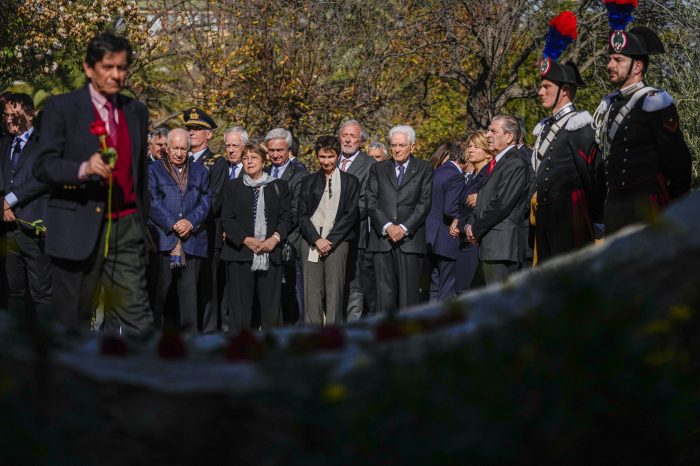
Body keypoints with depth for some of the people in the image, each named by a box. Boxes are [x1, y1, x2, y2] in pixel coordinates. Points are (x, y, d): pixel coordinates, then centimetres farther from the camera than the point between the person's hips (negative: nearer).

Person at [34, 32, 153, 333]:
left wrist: (143, 225, 20)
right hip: (78, 230, -3)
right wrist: (83, 169, -24)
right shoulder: (61, 108, 0)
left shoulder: (137, 112, 14)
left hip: (125, 228, 3)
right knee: (72, 321, 4)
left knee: (136, 316, -7)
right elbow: (43, 167, -6)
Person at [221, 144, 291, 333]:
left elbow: (287, 216, 5)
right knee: (240, 305, -2)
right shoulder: (233, 186, 10)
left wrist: (276, 238, -11)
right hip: (240, 253, -1)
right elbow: (227, 219, 2)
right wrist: (246, 240, -11)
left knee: (271, 306, 0)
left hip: (271, 254, 1)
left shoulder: (279, 186, 12)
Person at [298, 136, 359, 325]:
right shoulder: (309, 181, 15)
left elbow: (351, 214, 1)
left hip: (337, 241, -2)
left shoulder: (350, 181, 9)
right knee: (311, 290, -3)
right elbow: (302, 214, 9)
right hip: (311, 241, 2)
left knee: (334, 291, -5)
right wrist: (316, 239, -6)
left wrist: (330, 240, -7)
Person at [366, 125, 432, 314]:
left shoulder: (424, 169, 8)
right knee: (385, 291, 0)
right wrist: (387, 226, -9)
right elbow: (372, 203, 5)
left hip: (411, 239, -2)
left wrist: (404, 228, -10)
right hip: (382, 238, 2)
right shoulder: (378, 169, 14)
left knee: (409, 292, -4)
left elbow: (425, 203, 0)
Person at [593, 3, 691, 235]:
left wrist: (678, 206, -7)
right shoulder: (608, 106, 14)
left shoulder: (654, 103, -8)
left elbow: (677, 159, -9)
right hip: (614, 205, 8)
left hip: (647, 207, -7)